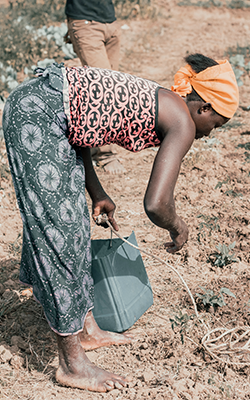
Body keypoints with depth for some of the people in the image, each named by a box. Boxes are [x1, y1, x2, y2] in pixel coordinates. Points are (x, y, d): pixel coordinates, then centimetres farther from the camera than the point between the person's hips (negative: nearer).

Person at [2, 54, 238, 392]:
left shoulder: (156, 102, 18)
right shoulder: (182, 122, -7)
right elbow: (156, 204, -18)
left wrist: (96, 193, 23)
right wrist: (177, 227, 5)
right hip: (36, 112, -10)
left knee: (73, 223, 15)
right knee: (58, 229, -4)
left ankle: (86, 329, 30)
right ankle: (72, 363, 7)